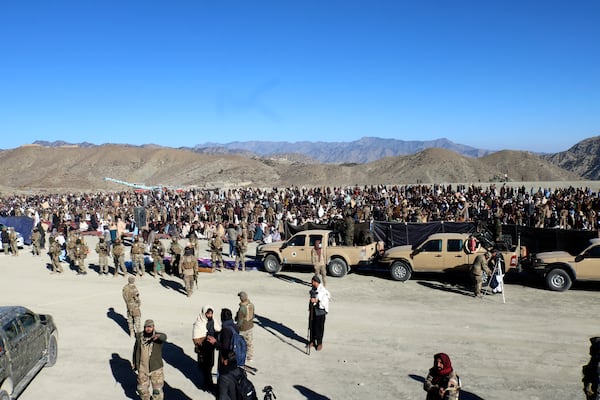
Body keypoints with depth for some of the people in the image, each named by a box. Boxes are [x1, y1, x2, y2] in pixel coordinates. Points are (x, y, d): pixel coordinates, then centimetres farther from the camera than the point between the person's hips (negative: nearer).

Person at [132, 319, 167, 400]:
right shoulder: (139, 337, -2)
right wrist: (134, 363, 20)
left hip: (156, 368, -3)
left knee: (157, 389, 3)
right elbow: (135, 350, 12)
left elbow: (164, 337, -36)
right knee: (142, 388, 16)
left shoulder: (157, 337, -12)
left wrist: (158, 336, -59)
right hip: (142, 368, 3)